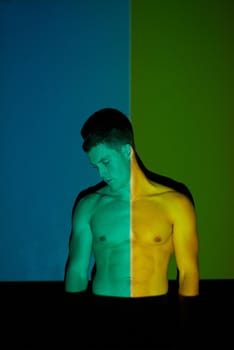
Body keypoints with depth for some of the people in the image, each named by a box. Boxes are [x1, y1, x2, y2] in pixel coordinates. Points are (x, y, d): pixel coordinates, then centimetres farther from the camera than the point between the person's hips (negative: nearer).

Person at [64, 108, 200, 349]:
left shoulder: (174, 203, -2)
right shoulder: (89, 205, 3)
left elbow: (188, 272, 1)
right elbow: (77, 270, 7)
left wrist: (183, 327, -4)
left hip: (155, 316, 0)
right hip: (101, 315, 1)